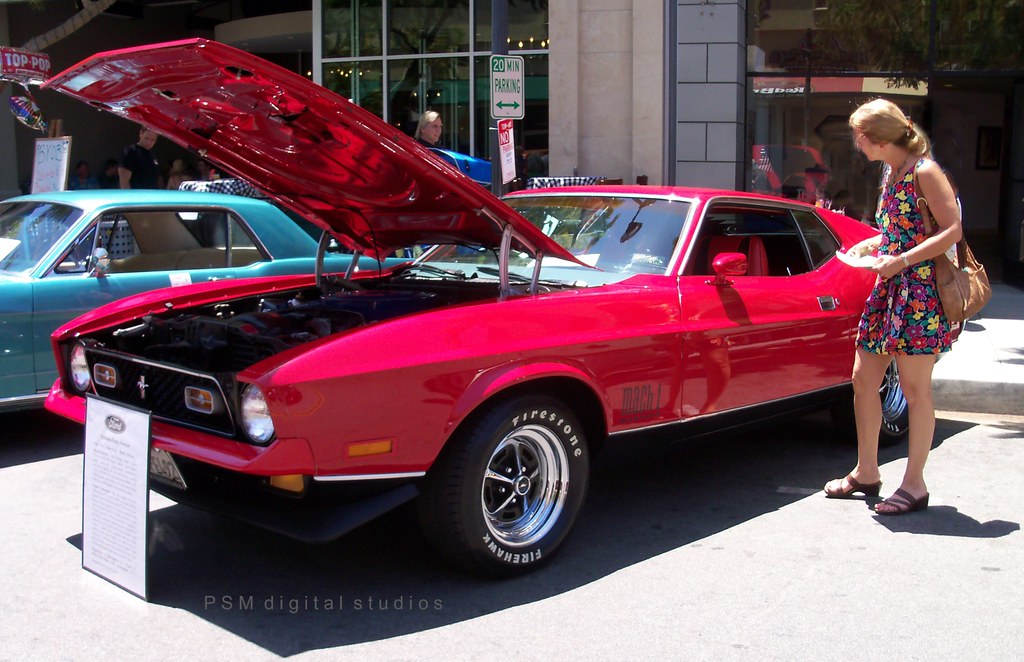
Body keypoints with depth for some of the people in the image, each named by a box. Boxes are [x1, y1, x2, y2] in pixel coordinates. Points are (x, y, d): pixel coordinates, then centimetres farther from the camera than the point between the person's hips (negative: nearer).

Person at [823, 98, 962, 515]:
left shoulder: (924, 172, -11)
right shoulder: (891, 172, 14)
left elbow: (953, 230, -16)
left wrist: (900, 261, -21)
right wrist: (872, 244, 8)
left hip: (920, 291, -9)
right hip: (887, 291, 9)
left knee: (915, 388, -2)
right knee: (863, 380, 10)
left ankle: (914, 484, 8)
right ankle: (866, 472, 24)